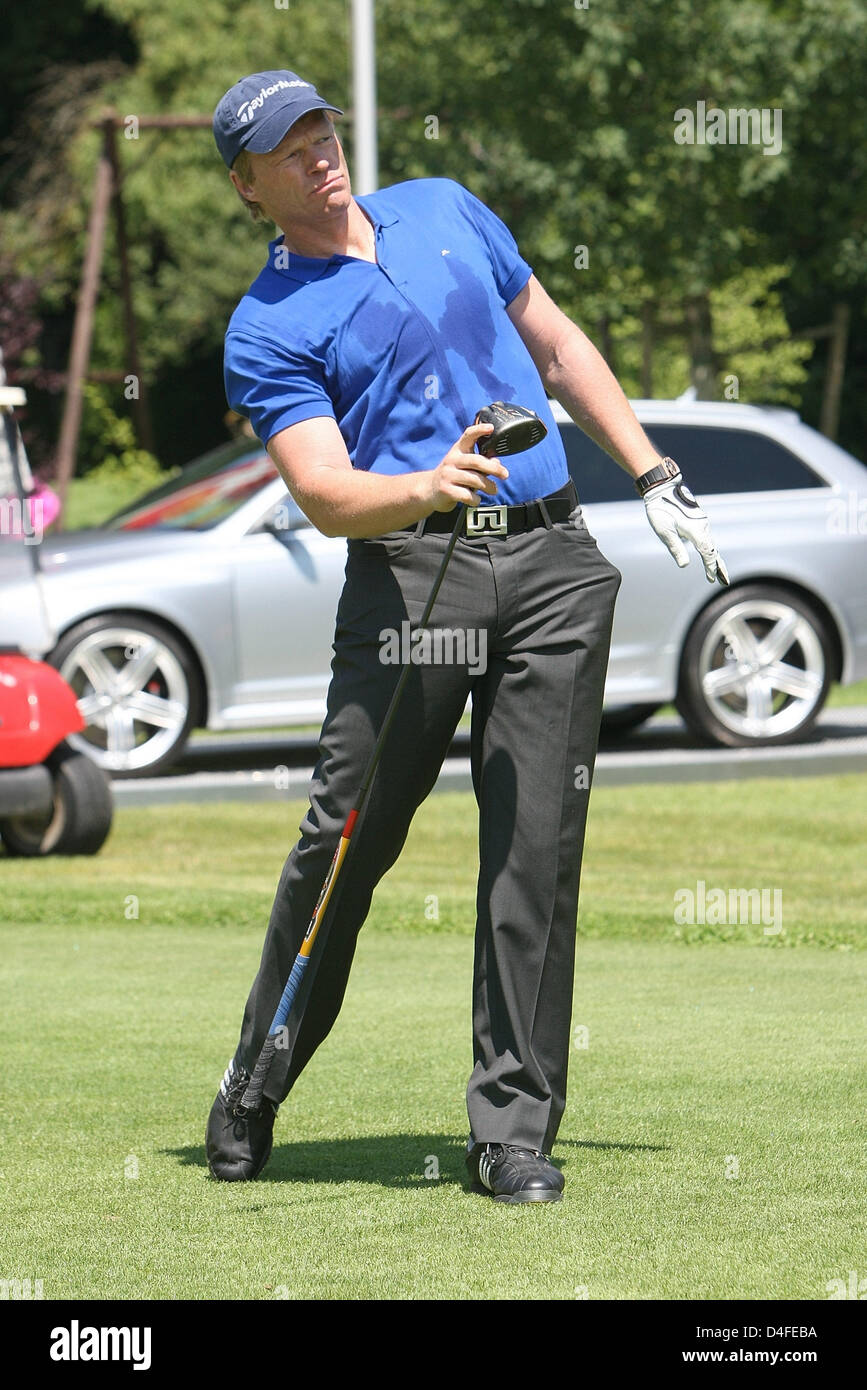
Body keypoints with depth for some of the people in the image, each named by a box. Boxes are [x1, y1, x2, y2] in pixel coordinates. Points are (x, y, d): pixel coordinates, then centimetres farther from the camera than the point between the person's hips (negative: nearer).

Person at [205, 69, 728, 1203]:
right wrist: (429, 487, -30)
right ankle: (254, 1090, 16)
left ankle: (514, 1123, 0)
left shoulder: (445, 209, 16)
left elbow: (557, 344, 24)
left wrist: (655, 478, 18)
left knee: (537, 843, -3)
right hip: (407, 572, -3)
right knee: (346, 840, -3)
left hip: (553, 558, 3)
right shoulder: (267, 330, 1)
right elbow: (326, 495, -11)